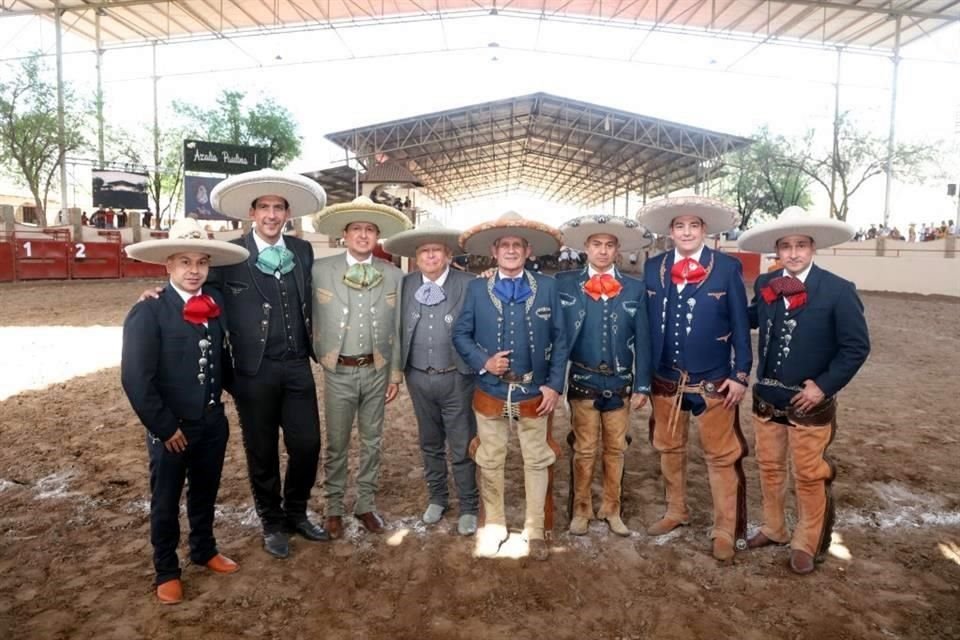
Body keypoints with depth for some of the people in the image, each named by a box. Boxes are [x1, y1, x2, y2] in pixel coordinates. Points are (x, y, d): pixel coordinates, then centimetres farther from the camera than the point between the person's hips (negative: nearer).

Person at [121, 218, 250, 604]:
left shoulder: (215, 303, -2)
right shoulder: (148, 312, -17)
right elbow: (135, 379, -19)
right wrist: (165, 427, -16)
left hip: (213, 422, 5)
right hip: (172, 428, -4)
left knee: (205, 492, 22)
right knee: (166, 502, 14)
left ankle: (204, 551, 44)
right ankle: (166, 571, 34)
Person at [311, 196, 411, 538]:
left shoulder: (393, 275, 0)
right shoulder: (320, 269, -6)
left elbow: (396, 328, 2)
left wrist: (396, 373, 3)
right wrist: (319, 359, -3)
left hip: (376, 370, 2)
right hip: (338, 372, -2)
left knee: (372, 442, 14)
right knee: (336, 444, 10)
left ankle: (366, 504, 30)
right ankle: (334, 508, 28)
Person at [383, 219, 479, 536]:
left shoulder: (468, 284, -9)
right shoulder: (405, 284, 1)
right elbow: (398, 327, 4)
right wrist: (399, 369, -2)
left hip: (456, 378, -3)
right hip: (418, 378, 4)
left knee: (462, 448, 6)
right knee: (430, 444, 19)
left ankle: (468, 507, 23)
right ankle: (437, 498, 37)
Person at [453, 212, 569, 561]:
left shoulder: (547, 287, 0)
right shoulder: (477, 288, 0)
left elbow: (560, 338, 1)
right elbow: (461, 334, 3)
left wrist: (555, 385, -6)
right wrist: (483, 362, -14)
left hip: (535, 393, 0)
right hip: (491, 393, 0)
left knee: (537, 461, 10)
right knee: (490, 462, 12)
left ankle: (536, 530, 27)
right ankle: (493, 525, 30)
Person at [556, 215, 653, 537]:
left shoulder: (635, 288, 2)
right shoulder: (564, 283, -2)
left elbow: (642, 341, 3)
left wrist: (642, 385, 0)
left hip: (620, 383, 2)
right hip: (583, 381, -2)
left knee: (615, 449, 13)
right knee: (585, 450, 9)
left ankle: (611, 509, 29)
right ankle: (581, 509, 26)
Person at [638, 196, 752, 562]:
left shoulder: (728, 268, -6)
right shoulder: (653, 268, 2)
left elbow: (740, 324, -4)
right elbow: (647, 322, 5)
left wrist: (741, 375, -8)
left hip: (713, 381, -3)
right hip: (665, 380, 4)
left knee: (722, 457, 5)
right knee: (668, 449, 17)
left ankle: (726, 530, 20)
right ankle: (676, 511, 37)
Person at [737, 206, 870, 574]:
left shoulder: (838, 290, -13)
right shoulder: (764, 286, 0)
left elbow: (857, 347, -10)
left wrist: (824, 386, -16)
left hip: (809, 403, -4)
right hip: (766, 399, 5)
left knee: (809, 477, 10)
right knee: (769, 468, 18)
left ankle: (807, 544, 28)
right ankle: (773, 529, 38)